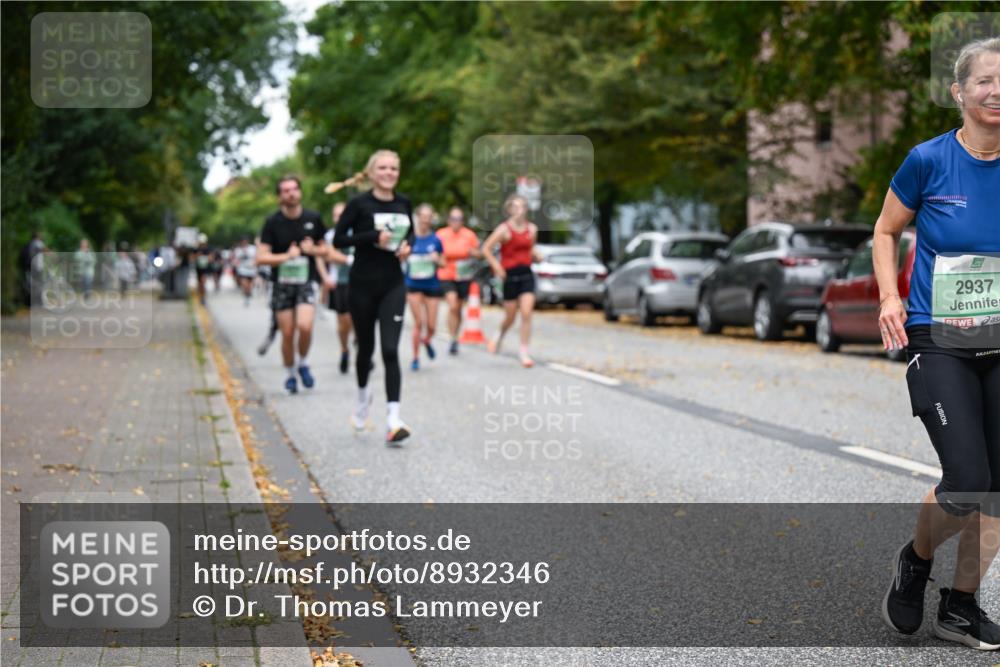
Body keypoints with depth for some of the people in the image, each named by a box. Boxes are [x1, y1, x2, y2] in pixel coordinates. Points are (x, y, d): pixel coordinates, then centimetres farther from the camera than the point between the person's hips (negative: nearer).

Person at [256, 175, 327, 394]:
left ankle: (303, 364, 7)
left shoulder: (313, 218, 3)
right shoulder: (272, 222, -4)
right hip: (281, 283, 0)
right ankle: (290, 375, 20)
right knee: (287, 333, 1)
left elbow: (324, 249, 13)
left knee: (305, 326, -20)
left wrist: (313, 250, -9)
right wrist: (286, 256, -20)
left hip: (306, 280, 0)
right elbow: (261, 257, -7)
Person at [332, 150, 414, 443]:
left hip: (393, 284, 2)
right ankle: (363, 395, 43)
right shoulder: (359, 204, -7)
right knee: (366, 346, 13)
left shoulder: (403, 204, 4)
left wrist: (407, 246, -2)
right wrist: (373, 236, -19)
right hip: (363, 284, -2)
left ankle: (393, 419, -16)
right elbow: (338, 240, -8)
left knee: (390, 350, -10)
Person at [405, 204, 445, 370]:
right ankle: (415, 357, 9)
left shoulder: (436, 240, 1)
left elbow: (443, 263, 9)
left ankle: (427, 340, 39)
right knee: (418, 322, -6)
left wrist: (437, 260, -13)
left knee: (431, 325, 3)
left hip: (432, 285, 2)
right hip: (413, 285, -2)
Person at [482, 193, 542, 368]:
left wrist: (535, 255, 0)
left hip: (526, 275, 3)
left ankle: (524, 352, -2)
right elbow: (486, 248, -6)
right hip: (510, 276, -3)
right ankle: (500, 335, 41)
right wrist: (496, 267, -14)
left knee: (526, 314, -9)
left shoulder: (532, 229, 6)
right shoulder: (504, 229, -8)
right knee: (510, 318, 7)